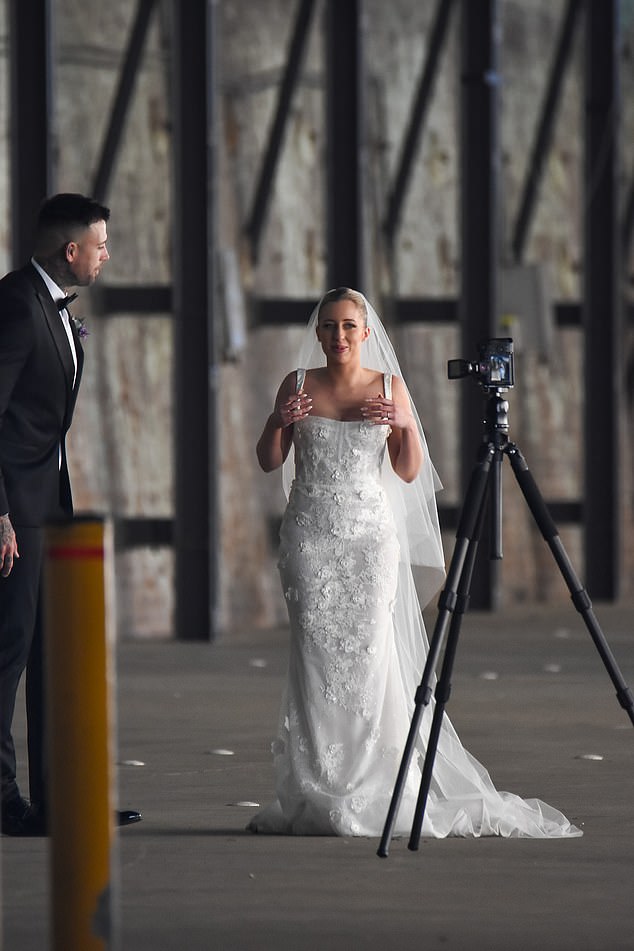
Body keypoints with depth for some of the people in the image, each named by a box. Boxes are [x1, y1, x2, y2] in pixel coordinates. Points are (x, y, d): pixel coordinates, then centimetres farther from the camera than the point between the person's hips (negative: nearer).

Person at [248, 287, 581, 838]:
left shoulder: (390, 388, 5)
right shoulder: (298, 385, 6)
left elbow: (409, 473, 6)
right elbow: (270, 462, 8)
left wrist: (405, 426, -11)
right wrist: (279, 421, -10)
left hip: (370, 531, 0)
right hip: (310, 530, 0)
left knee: (369, 653, -8)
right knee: (316, 653, -5)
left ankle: (371, 790, -4)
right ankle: (317, 790, -1)